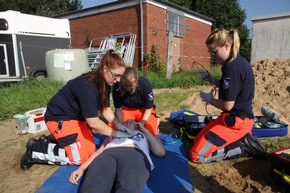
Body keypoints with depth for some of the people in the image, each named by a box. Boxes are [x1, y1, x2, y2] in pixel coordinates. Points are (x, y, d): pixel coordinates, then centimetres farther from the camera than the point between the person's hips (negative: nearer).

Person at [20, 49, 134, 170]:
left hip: (75, 116, 9)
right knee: (80, 158, -11)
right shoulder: (87, 86, -32)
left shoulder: (104, 83, -5)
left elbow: (105, 108, 2)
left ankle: (52, 140, 16)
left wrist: (118, 125, -11)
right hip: (59, 118, -9)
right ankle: (35, 150, 3)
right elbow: (93, 122, -31)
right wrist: (116, 133, -21)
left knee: (90, 149, 3)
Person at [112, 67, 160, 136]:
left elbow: (148, 109, -18)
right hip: (126, 109, 3)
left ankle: (155, 119, 13)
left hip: (143, 109, -2)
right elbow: (118, 109, -14)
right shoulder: (117, 87, -28)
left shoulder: (145, 84, -31)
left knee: (151, 131, -22)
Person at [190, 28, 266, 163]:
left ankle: (242, 148, -1)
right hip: (237, 117, 10)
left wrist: (209, 99, -4)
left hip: (236, 121, -10)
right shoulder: (238, 62, 7)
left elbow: (227, 105, -23)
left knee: (197, 155, -8)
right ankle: (242, 140, 12)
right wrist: (211, 79, 5)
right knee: (197, 141, 18)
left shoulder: (233, 68, -24)